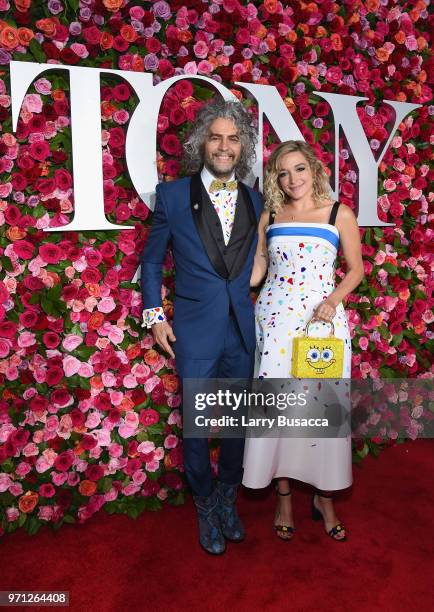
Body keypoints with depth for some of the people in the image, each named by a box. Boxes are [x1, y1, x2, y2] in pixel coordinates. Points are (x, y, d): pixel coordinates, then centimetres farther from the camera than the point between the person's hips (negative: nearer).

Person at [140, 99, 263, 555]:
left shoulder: (256, 202, 6)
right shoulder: (173, 195, -1)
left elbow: (260, 264, 13)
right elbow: (152, 261, 5)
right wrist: (154, 315, -2)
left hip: (243, 330, 3)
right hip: (195, 331, -2)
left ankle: (228, 500, 38)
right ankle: (205, 506, 33)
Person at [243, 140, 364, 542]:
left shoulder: (339, 215, 3)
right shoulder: (269, 217, 9)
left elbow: (356, 268, 6)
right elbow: (257, 269, 12)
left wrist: (333, 300, -10)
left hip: (323, 320, -1)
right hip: (275, 319, 2)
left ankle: (325, 498, 22)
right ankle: (284, 498, 20)